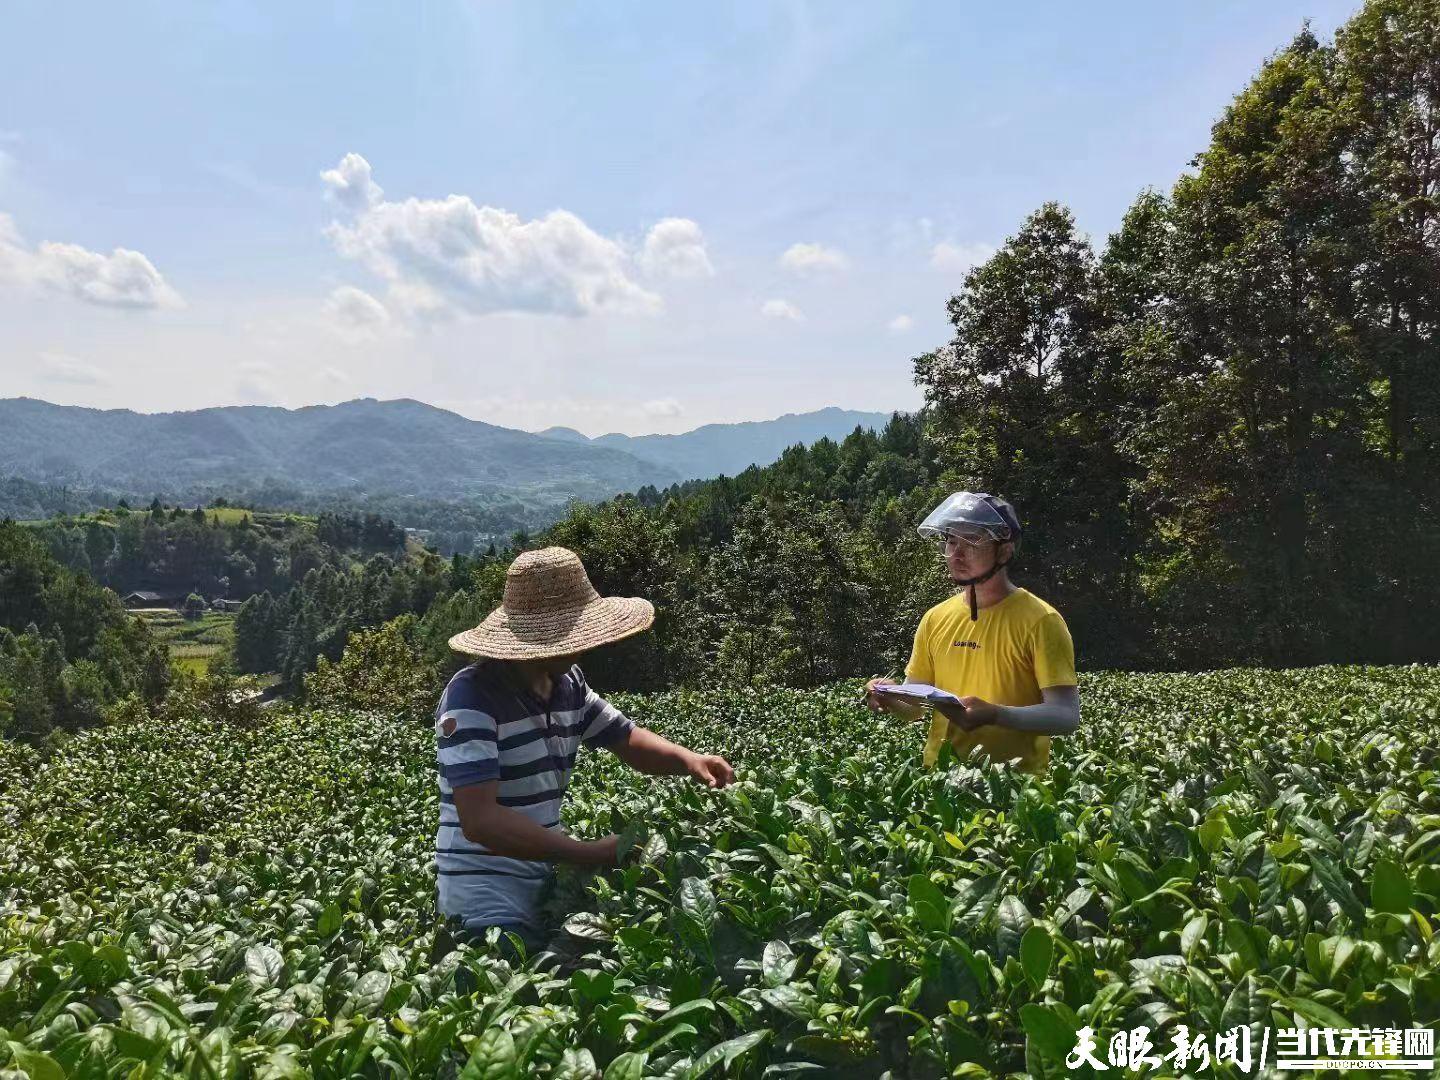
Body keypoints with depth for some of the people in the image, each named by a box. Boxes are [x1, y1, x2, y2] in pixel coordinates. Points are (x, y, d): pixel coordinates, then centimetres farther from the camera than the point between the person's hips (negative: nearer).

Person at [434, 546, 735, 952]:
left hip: (546, 877, 7)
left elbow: (627, 739, 15)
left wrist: (687, 759, -7)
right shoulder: (472, 697, -22)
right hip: (485, 895, -7)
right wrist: (590, 854, -32)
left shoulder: (568, 684, 2)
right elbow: (479, 820, -29)